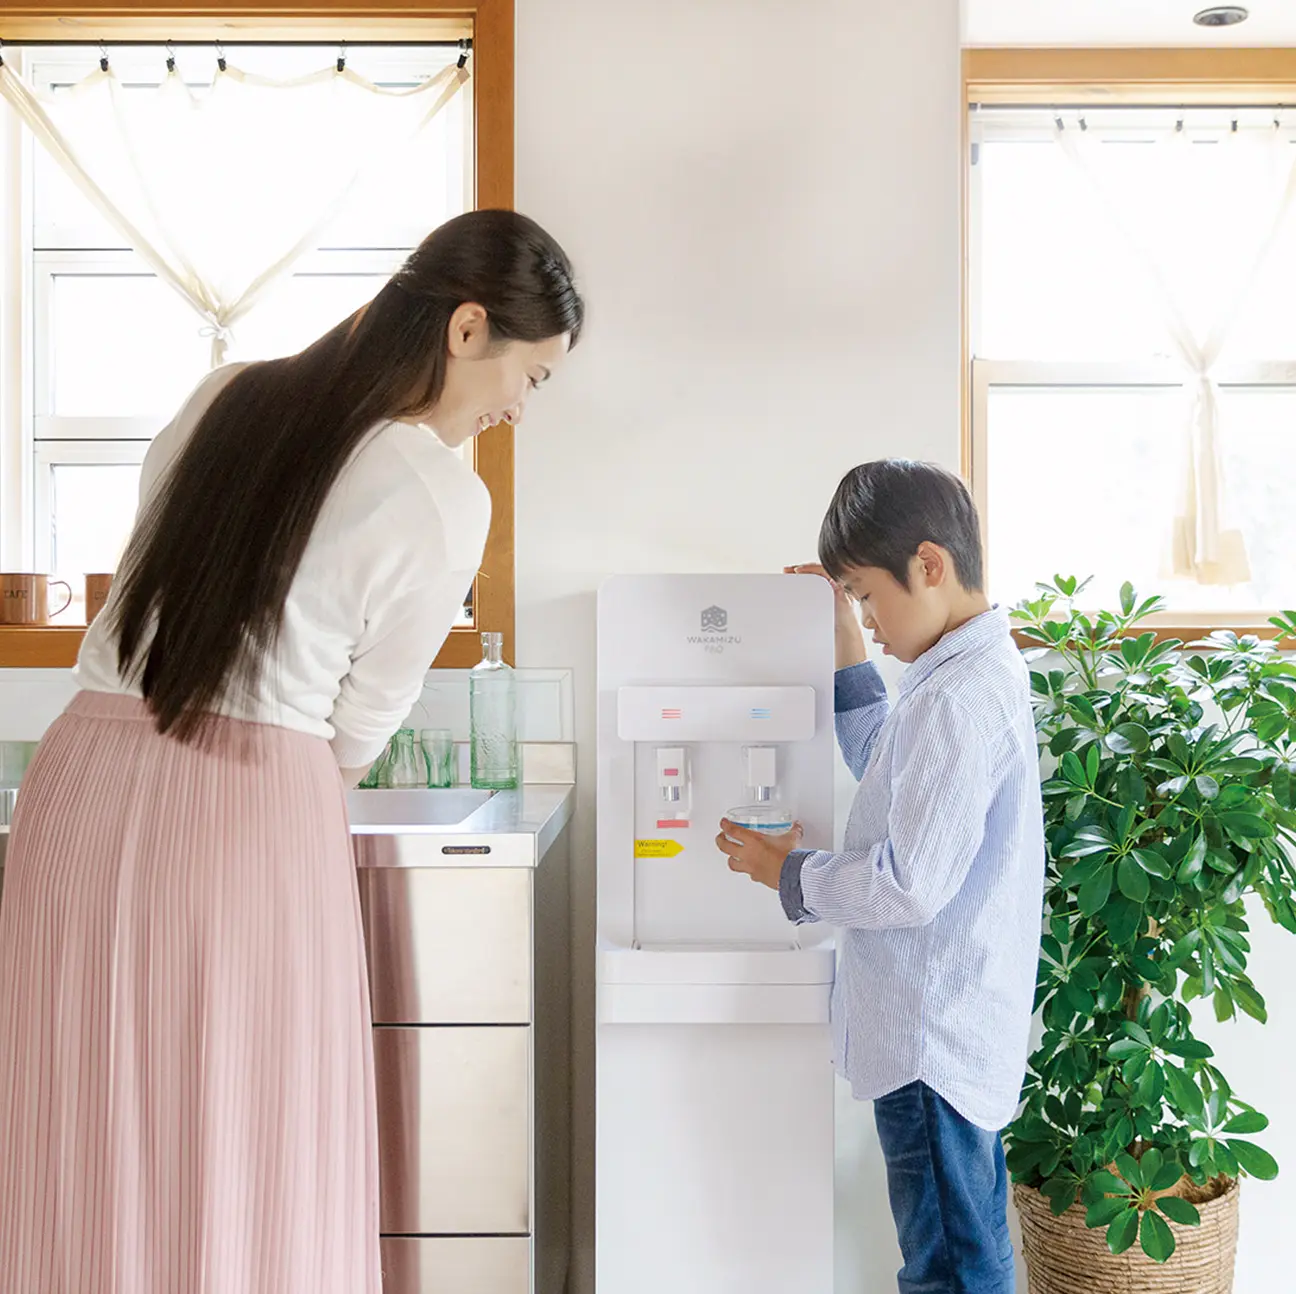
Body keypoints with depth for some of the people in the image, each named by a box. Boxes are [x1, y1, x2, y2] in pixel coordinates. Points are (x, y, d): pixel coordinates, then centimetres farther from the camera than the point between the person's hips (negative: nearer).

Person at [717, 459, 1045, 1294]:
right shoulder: (977, 670, 9)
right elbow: (889, 775, 23)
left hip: (935, 1035, -10)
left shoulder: (960, 699, -25)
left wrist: (790, 873, -11)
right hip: (962, 1028, 10)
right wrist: (846, 637, 16)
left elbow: (911, 885, -28)